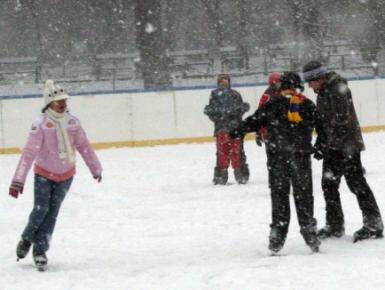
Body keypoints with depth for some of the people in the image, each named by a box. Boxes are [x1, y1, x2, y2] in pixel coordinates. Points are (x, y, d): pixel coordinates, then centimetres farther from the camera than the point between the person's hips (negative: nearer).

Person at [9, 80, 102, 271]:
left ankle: (40, 250, 10)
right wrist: (18, 180, -27)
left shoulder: (72, 122, -6)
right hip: (44, 174, -3)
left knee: (52, 212, 3)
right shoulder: (41, 124, -19)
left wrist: (95, 168, 15)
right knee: (40, 210, -4)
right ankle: (27, 239, 23)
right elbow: (29, 153, -22)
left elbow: (83, 146, 7)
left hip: (66, 175, 3)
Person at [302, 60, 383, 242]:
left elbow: (340, 121, -24)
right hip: (332, 147, 10)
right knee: (329, 184, 11)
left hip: (347, 145, -10)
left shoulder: (338, 89, -18)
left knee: (356, 183, -8)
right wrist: (320, 143, 12)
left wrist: (323, 143, -24)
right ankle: (335, 226, 20)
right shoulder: (322, 92, 13)